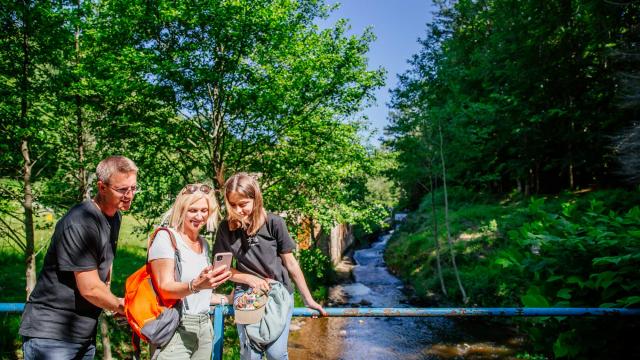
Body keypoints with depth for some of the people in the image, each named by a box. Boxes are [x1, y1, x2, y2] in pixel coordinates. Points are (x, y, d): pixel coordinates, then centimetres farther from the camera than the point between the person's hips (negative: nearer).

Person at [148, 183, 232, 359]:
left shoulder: (203, 243, 10)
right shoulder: (166, 237, -9)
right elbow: (165, 290, -18)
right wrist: (195, 285, -34)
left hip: (204, 328, 6)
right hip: (176, 329, -6)